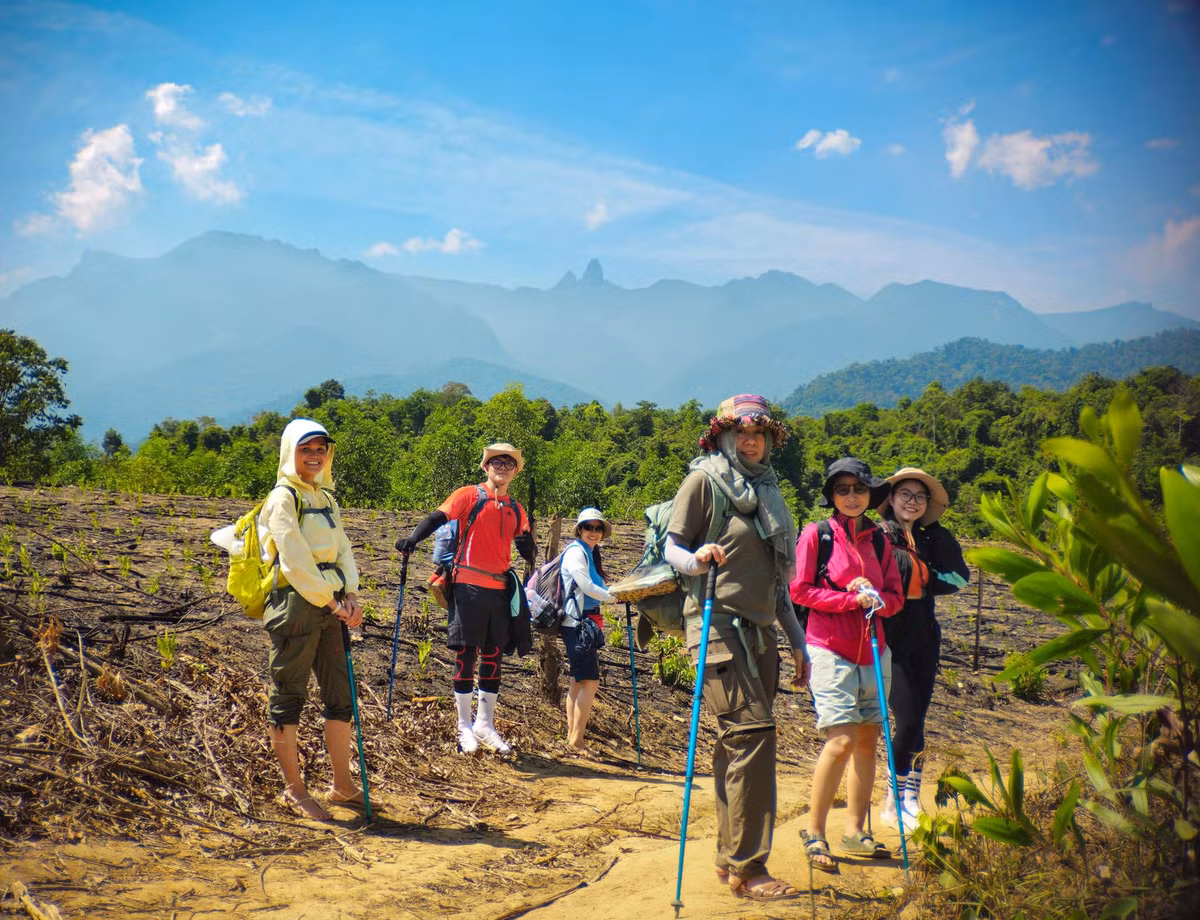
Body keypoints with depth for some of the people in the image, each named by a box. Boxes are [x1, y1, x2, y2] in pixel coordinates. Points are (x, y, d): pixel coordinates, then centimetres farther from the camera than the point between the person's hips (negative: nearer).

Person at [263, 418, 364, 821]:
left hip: (330, 607, 8)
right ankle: (293, 790, 11)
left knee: (341, 696, 11)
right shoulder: (283, 498, -7)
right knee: (288, 697, 1)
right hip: (295, 606, -8)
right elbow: (295, 561, -14)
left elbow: (342, 549, 14)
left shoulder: (325, 497, 16)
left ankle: (342, 785, 22)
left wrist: (350, 595, -2)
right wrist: (331, 602, -12)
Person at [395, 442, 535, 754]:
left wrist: (529, 547, -9)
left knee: (493, 656, 10)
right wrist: (412, 538, -30)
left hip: (500, 588, 5)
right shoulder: (469, 496, -1)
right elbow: (438, 518, -13)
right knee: (466, 654, 0)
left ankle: (485, 724, 20)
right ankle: (465, 726, 9)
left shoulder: (515, 510, 14)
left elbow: (526, 550, 15)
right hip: (469, 585, -5)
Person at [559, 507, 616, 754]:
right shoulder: (575, 551, -9)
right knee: (590, 681, -12)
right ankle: (576, 741, -11)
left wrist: (621, 593, 4)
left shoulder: (590, 554, 18)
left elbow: (594, 588, 15)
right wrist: (614, 597, -9)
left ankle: (572, 738, 13)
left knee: (578, 682, 10)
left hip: (585, 623, 10)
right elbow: (586, 586, -16)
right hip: (575, 624, -10)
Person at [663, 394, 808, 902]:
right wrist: (697, 558, -25)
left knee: (738, 743, 9)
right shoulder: (704, 480, 0)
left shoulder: (767, 489, 20)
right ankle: (747, 868, -11)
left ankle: (729, 857, 18)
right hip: (719, 626, -7)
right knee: (752, 731, -15)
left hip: (759, 631, 7)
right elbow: (672, 547, -3)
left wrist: (797, 640, 22)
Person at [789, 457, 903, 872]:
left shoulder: (878, 540, 12)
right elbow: (800, 590, -7)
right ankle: (814, 834, -2)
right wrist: (851, 598, -14)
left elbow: (896, 595, 13)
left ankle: (854, 831, 19)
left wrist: (877, 600, -10)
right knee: (842, 739, -13)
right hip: (830, 650, -5)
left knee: (868, 739, 7)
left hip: (872, 650, 6)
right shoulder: (815, 534, -2)